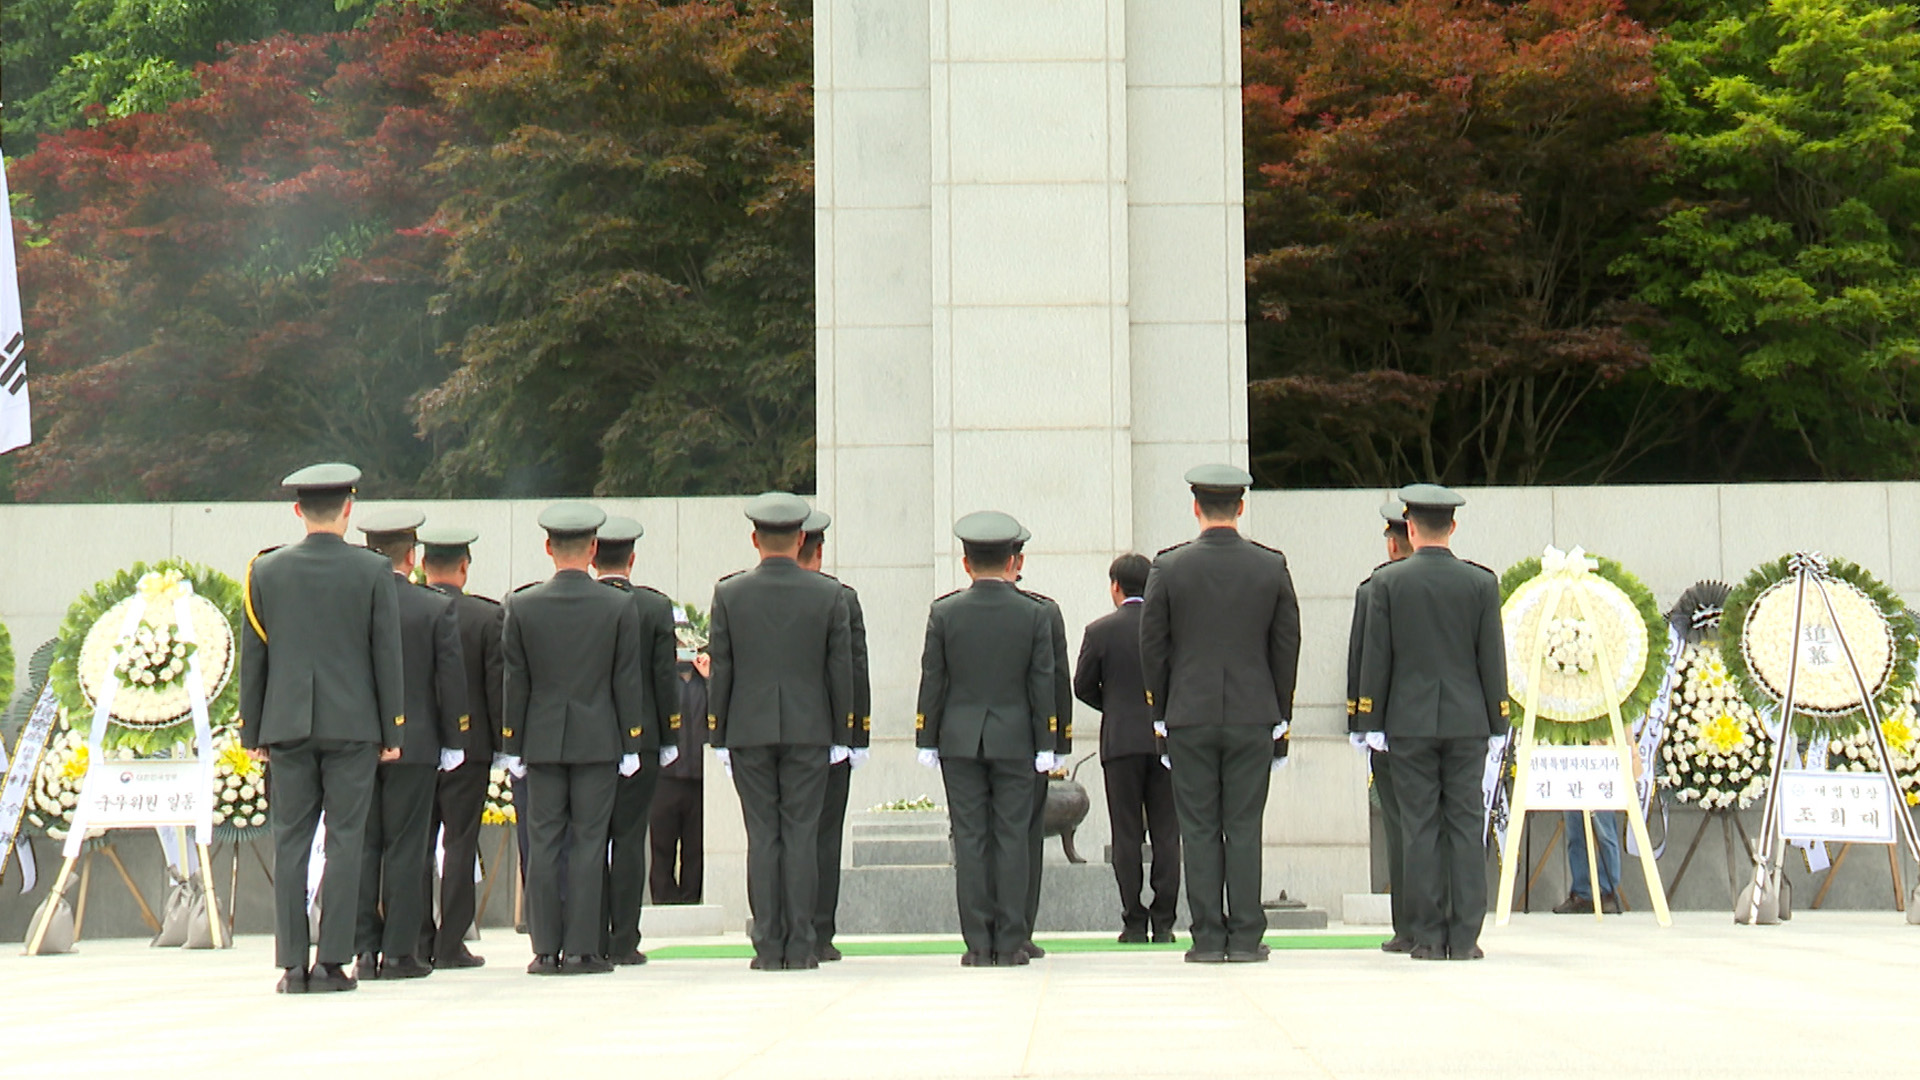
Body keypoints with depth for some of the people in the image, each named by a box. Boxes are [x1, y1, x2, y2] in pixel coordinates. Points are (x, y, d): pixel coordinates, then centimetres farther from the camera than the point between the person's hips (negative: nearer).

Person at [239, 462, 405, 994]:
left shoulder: (265, 570, 3)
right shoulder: (373, 571, -3)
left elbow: (253, 656, 6)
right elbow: (388, 656, -1)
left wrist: (251, 733, 12)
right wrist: (392, 731, 6)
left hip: (286, 726, 2)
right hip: (352, 725, -2)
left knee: (290, 844, 5)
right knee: (344, 841, 1)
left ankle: (293, 964, 4)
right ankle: (331, 963, -2)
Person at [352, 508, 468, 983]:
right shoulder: (438, 609, -5)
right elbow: (452, 680, -4)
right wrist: (453, 741, 5)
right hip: (415, 745, -2)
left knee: (362, 846, 7)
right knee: (406, 849, 1)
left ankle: (365, 950, 7)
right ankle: (399, 952, 2)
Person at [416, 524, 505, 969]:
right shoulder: (488, 616, -7)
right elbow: (498, 685, -5)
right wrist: (502, 741, 3)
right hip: (468, 744, -2)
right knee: (460, 843, 1)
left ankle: (419, 942, 10)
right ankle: (450, 945, 0)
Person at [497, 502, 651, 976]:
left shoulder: (521, 606, -2)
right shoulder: (620, 607, -4)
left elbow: (515, 682, 2)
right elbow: (629, 682, -1)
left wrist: (512, 745, 8)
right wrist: (630, 742, 6)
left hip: (542, 740, 1)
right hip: (598, 740, -1)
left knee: (544, 844, 5)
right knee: (588, 843, 1)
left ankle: (545, 949, 4)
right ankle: (581, 949, 0)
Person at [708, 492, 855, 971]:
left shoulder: (729, 593, -1)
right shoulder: (829, 594, -1)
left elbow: (721, 669, 1)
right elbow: (841, 668, 1)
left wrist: (717, 734, 8)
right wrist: (842, 733, 9)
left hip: (748, 731, 0)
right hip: (809, 729, 0)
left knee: (762, 836, 3)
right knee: (802, 834, 2)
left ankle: (768, 947, 2)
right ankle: (799, 945, 0)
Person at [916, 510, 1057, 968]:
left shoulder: (944, 612, -2)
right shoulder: (1033, 614, -2)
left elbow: (932, 681, 1)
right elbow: (1043, 684, 0)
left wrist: (926, 739, 7)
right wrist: (1045, 744, 5)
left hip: (959, 740, 0)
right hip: (1014, 739, 0)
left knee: (969, 839, 2)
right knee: (1011, 838, 2)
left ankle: (978, 943, 1)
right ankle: (1011, 942, 1)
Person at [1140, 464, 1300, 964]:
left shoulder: (1169, 567, -4)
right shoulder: (1272, 566, 0)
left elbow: (1152, 646, 1)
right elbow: (1287, 646, 4)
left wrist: (1161, 712, 11)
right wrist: (1280, 717, 13)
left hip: (1189, 717, -1)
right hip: (1252, 716, 1)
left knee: (1199, 830, 3)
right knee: (1244, 828, 3)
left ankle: (1208, 937, 3)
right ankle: (1245, 937, 3)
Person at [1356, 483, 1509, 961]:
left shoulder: (1387, 582, -2)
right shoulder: (1481, 582, 1)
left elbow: (1375, 657, -1)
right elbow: (1493, 658, 3)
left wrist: (1372, 722, 4)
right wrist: (1497, 723, 9)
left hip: (1409, 723, -1)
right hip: (1467, 723, 1)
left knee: (1420, 828, 1)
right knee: (1465, 825, 2)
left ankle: (1427, 936, 1)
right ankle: (1464, 937, 1)